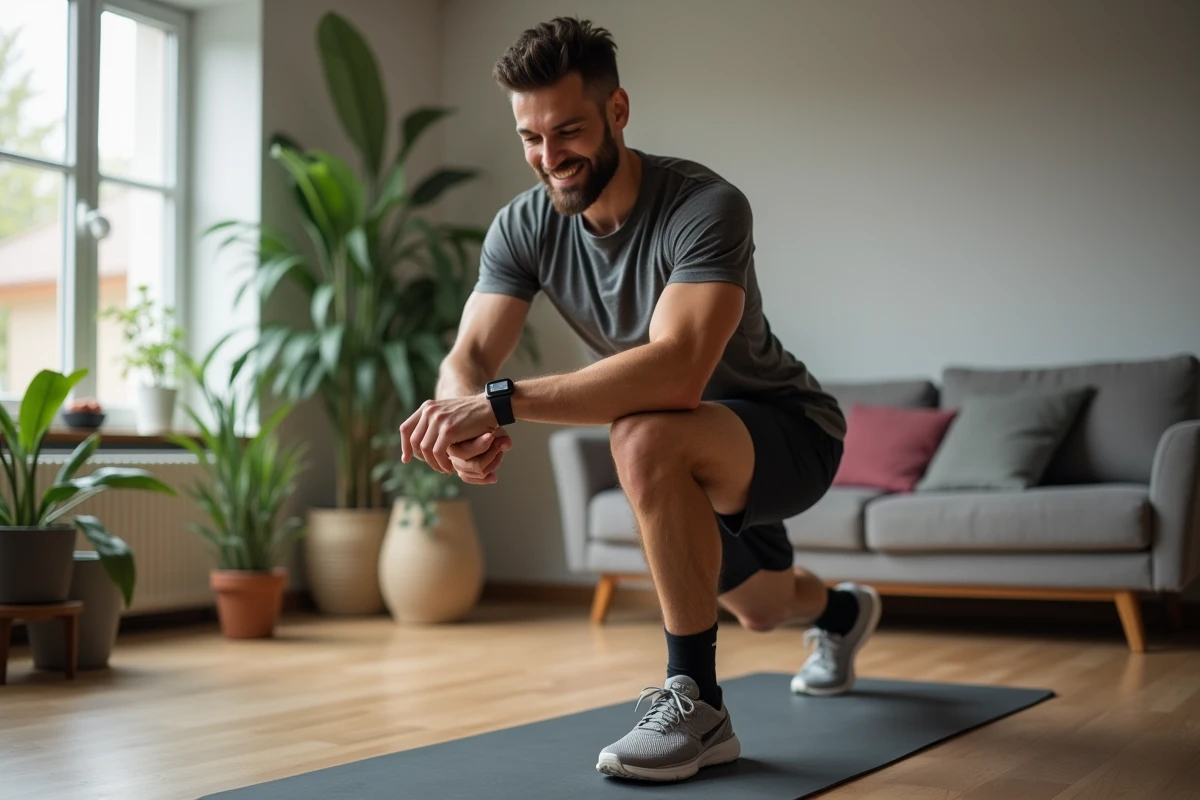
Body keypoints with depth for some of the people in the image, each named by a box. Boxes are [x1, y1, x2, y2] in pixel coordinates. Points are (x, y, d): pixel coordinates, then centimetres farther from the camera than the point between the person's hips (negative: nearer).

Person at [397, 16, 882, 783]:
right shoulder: (523, 227, -14)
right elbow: (468, 359, -21)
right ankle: (842, 612, 70)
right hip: (699, 458, 7)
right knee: (760, 609, 30)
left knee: (645, 438, -39)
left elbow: (677, 371, -47)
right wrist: (465, 421, -46)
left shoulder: (706, 207, -33)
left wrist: (500, 403, -53)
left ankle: (696, 704, -23)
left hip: (790, 432, -7)